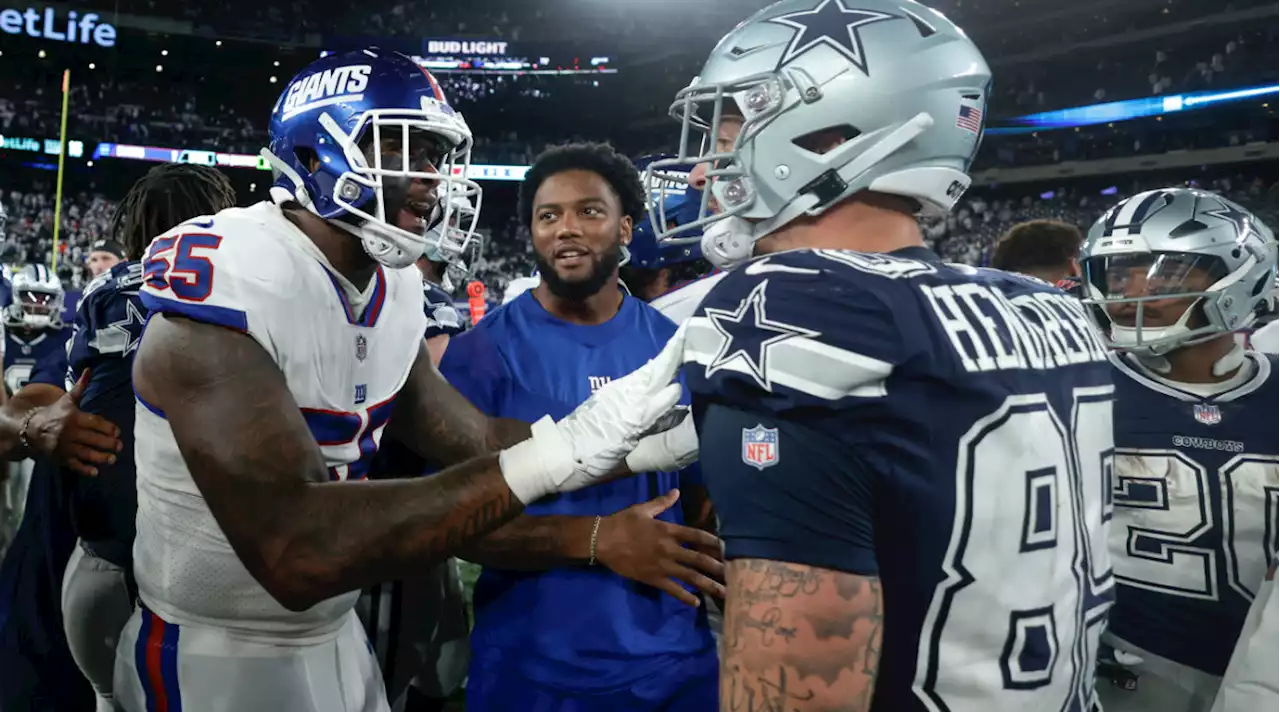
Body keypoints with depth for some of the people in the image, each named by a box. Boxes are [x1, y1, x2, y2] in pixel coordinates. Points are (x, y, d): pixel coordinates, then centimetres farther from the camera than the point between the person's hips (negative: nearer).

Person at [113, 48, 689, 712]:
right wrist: (553, 454, -38)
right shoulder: (225, 276, -26)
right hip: (215, 658, -7)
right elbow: (294, 551, -35)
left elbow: (477, 440, 2)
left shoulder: (394, 290, 0)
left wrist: (663, 439, -7)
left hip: (336, 641, 8)